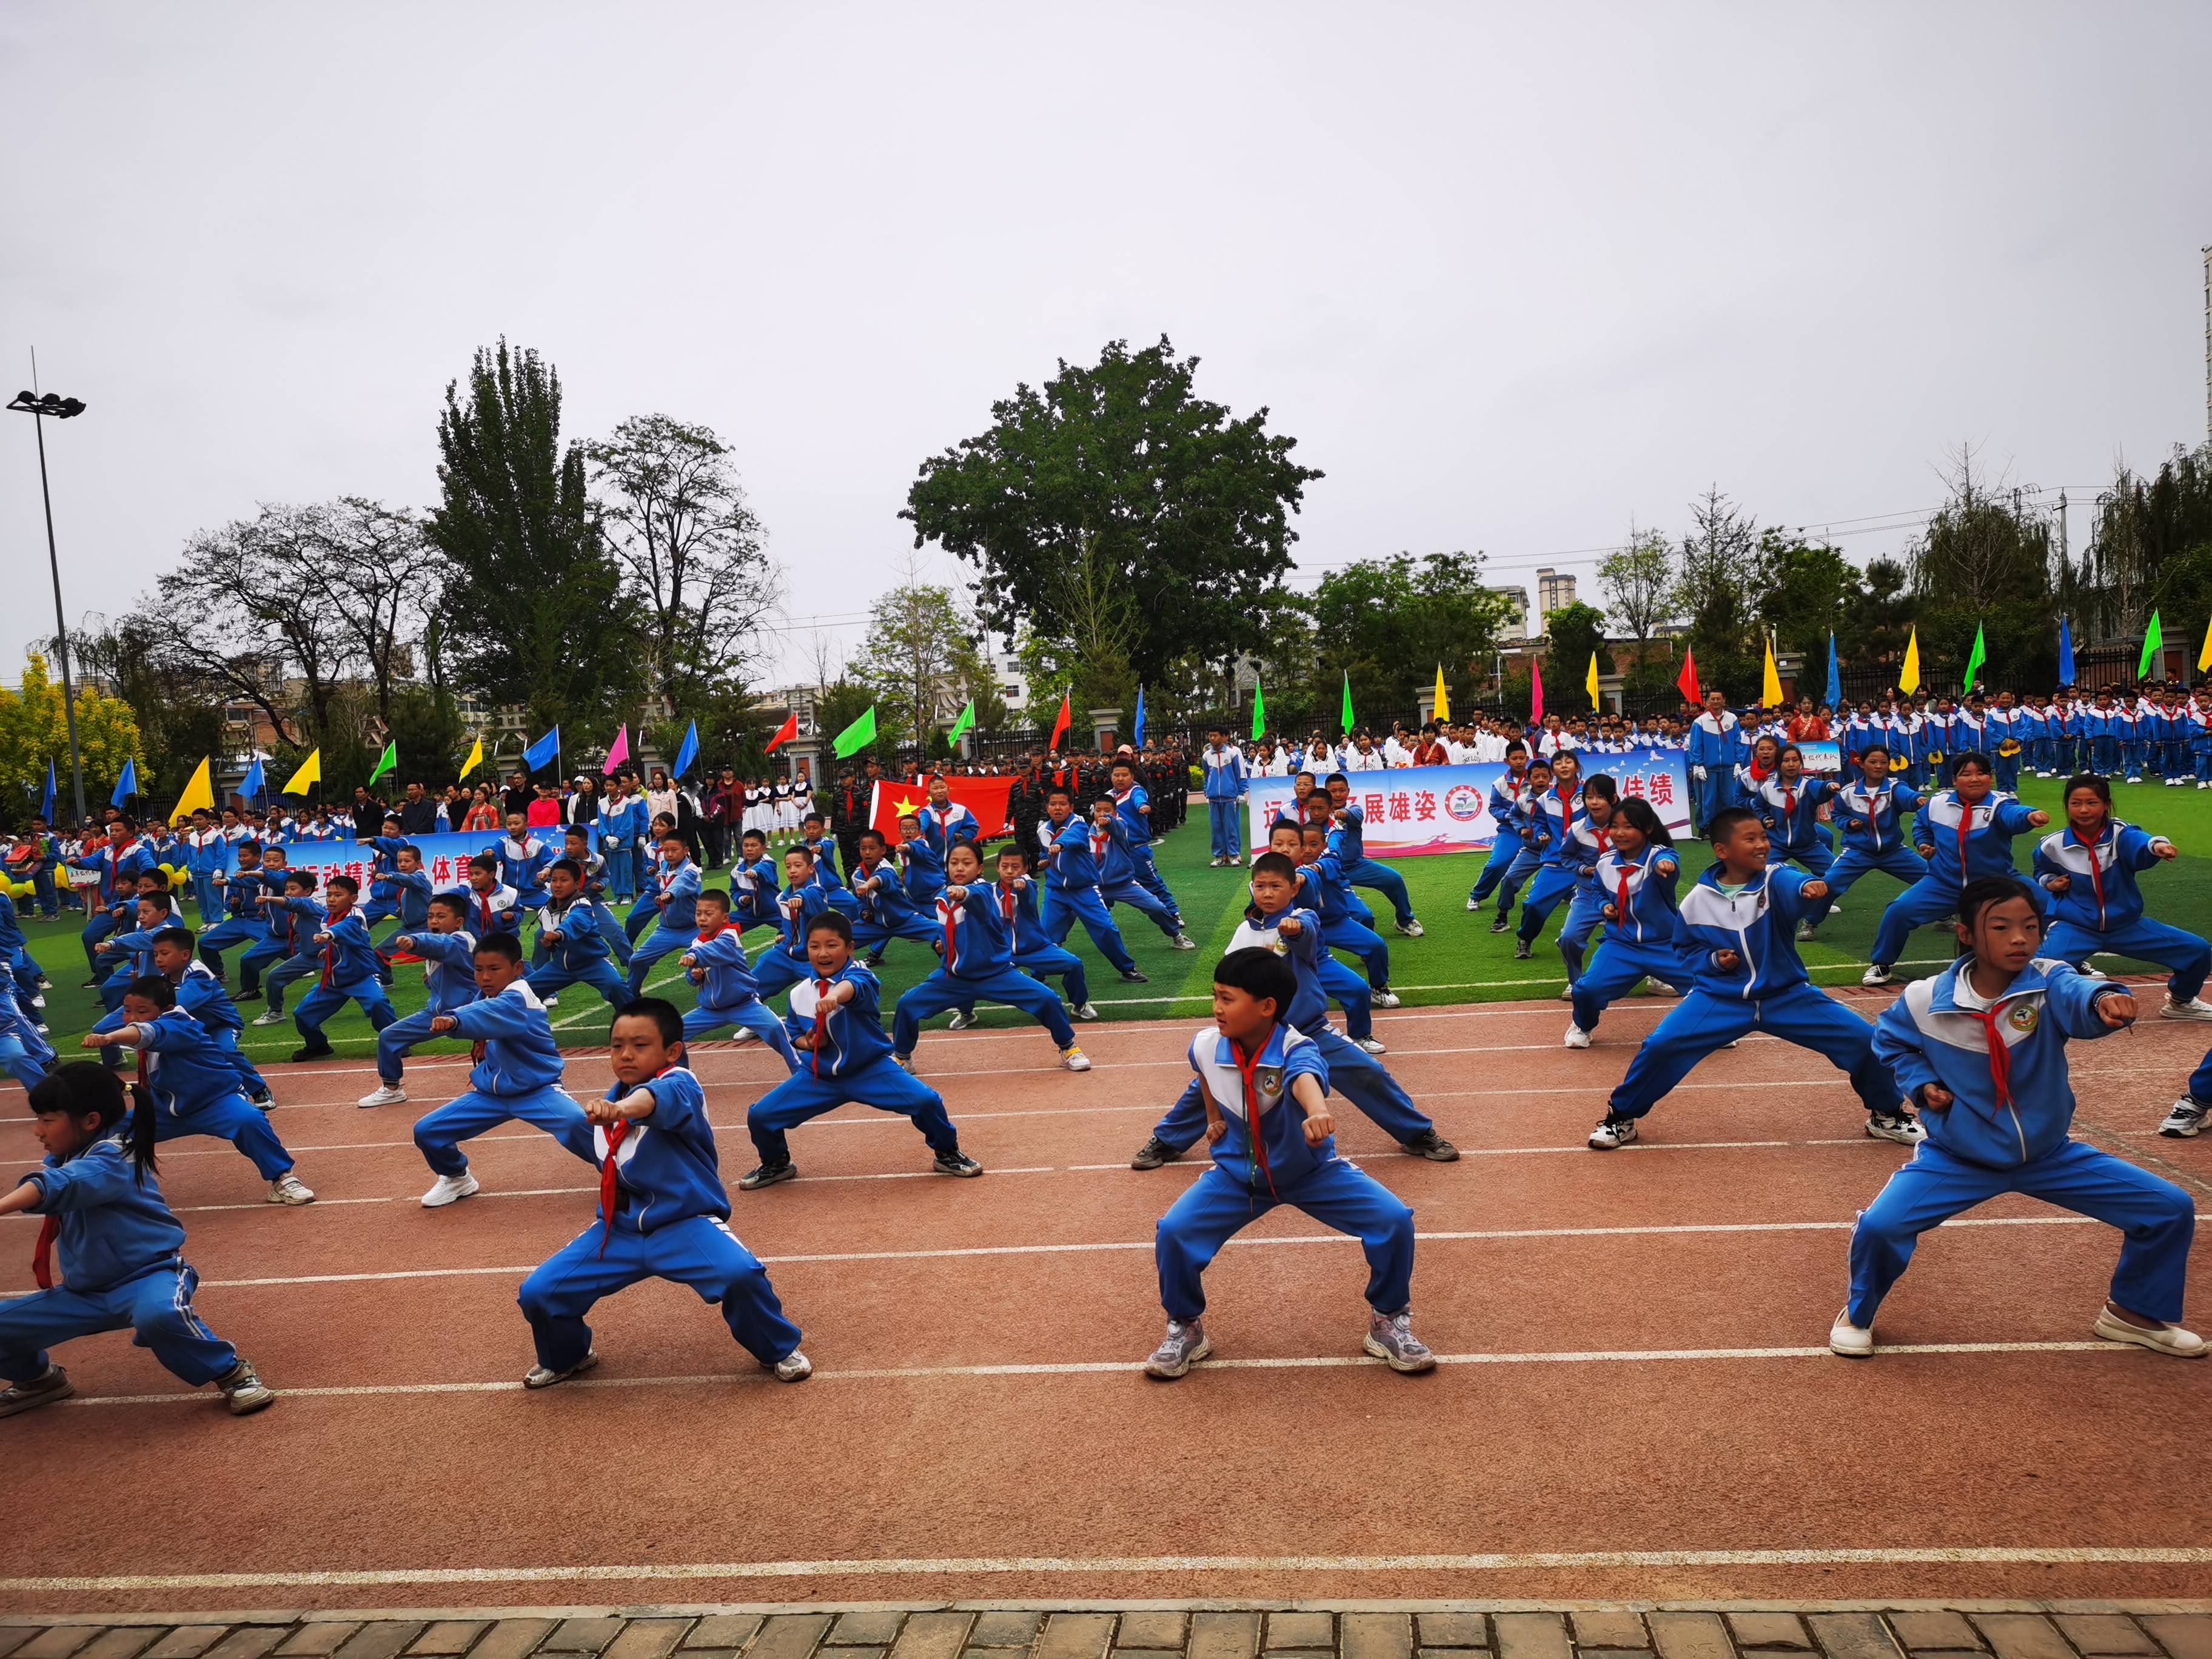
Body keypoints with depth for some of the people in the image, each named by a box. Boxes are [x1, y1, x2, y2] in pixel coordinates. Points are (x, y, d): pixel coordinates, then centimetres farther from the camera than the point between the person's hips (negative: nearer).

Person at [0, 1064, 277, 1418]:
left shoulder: (112, 1156, -22)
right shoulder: (66, 1156, 9)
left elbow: (60, 1186, -40)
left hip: (148, 1276, -9)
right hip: (86, 1291, 9)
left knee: (158, 1313, -41)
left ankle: (233, 1374, -17)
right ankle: (38, 1379, 35)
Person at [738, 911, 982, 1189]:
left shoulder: (858, 974, -19)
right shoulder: (799, 993, -5)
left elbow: (853, 986, -47)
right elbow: (793, 1033, 13)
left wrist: (835, 995, -70)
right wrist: (806, 1041, -11)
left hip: (870, 1069, -4)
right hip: (818, 1075, 4)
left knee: (926, 1100, -21)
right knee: (759, 1116, -6)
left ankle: (947, 1155, 9)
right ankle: (776, 1164, 27)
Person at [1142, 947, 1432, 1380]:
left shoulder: (1296, 1049, -31)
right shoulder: (1205, 1046, -17)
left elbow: (1305, 1078, -59)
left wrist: (1317, 1110, -80)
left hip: (1311, 1170, -2)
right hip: (1237, 1172, 3)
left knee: (1393, 1219, -20)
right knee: (1174, 1231, -20)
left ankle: (1388, 1320, 8)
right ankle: (1185, 1328, 9)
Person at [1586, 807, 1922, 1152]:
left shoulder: (1776, 880, -14)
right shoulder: (1698, 899, -8)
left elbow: (1795, 890, -40)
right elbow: (1688, 950, 8)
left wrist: (1809, 888, -64)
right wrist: (1713, 961, -13)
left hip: (1787, 995, 1)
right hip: (1719, 998, 0)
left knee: (1864, 1039, -9)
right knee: (1660, 1045, -20)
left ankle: (1886, 1114, 22)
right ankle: (1621, 1118, 5)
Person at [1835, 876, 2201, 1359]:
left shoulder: (2048, 983, -18)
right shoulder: (1926, 1000, -16)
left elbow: (2077, 996, -44)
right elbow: (1889, 1040, 7)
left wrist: (2104, 1000, -68)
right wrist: (1921, 1083, -10)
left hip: (2051, 1154, 2)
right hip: (1957, 1157, -2)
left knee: (2172, 1208, -1)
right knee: (1878, 1225, -22)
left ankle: (2132, 1311, 28)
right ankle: (1859, 1314, 12)